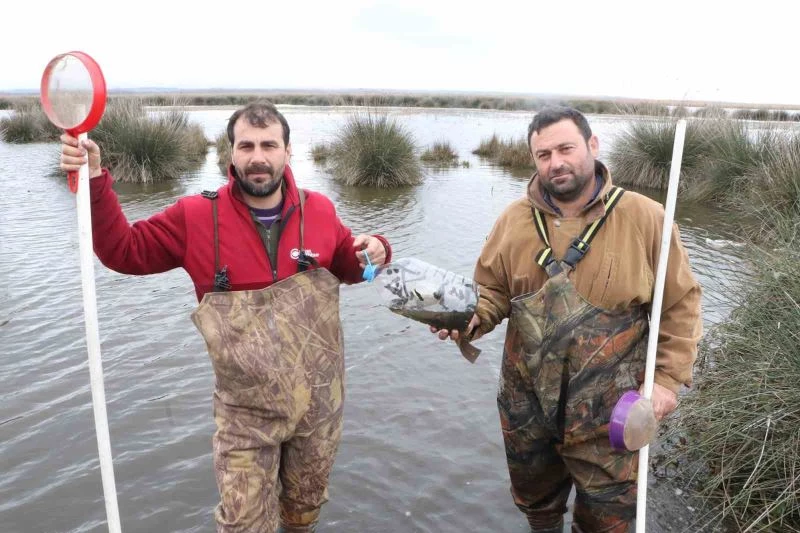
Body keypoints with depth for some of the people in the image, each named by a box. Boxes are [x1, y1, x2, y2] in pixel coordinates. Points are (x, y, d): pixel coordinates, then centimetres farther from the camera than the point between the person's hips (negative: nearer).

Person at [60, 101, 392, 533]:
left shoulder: (318, 210, -6)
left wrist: (374, 252, -13)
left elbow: (348, 267, 9)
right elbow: (123, 250, -4)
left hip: (320, 401, 2)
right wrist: (94, 183, -16)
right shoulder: (196, 217, -11)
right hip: (246, 412, -2)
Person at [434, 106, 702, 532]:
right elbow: (491, 290, 4)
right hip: (524, 403, 3)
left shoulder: (645, 218, -11)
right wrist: (472, 318, -17)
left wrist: (669, 378, -8)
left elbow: (679, 304, -4)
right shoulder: (514, 221, -4)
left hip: (606, 411, -2)